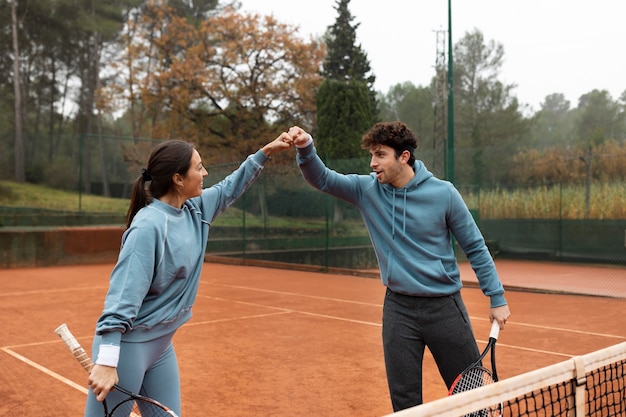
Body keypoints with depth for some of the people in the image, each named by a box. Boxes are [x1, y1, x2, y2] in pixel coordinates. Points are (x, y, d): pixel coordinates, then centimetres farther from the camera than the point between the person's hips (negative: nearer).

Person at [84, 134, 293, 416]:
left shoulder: (193, 210, 1)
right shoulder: (149, 227, -24)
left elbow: (228, 189, 19)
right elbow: (123, 295, -27)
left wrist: (266, 152, 16)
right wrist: (107, 361, -30)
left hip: (161, 344, 8)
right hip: (126, 345, -8)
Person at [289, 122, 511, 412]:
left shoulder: (443, 193, -9)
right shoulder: (367, 189, -2)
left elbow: (475, 248, -1)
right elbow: (321, 178, -5)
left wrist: (497, 298, 0)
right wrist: (305, 149, -26)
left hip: (444, 306, -2)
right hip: (398, 308, 2)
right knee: (404, 399, 8)